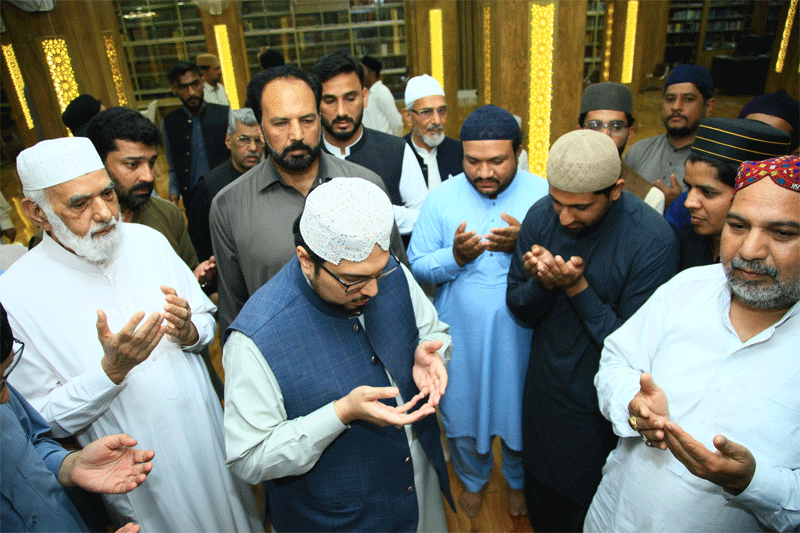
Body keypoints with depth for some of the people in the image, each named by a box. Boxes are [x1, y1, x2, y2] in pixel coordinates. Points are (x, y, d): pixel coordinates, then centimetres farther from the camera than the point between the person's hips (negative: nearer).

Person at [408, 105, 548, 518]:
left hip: (519, 336, 0)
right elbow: (417, 266, -7)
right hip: (460, 336, 1)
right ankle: (473, 478, 52)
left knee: (520, 411, 20)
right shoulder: (441, 197, -7)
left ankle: (518, 479, 52)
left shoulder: (543, 194, -9)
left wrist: (525, 245, -27)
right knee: (462, 411, 20)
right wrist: (455, 256, -25)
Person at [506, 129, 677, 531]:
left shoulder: (653, 241, -25)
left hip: (600, 407, -4)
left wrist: (577, 287, -30)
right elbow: (520, 310, -5)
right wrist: (542, 283, -27)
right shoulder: (541, 216, -13)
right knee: (540, 492, 28)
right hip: (543, 389, 4)